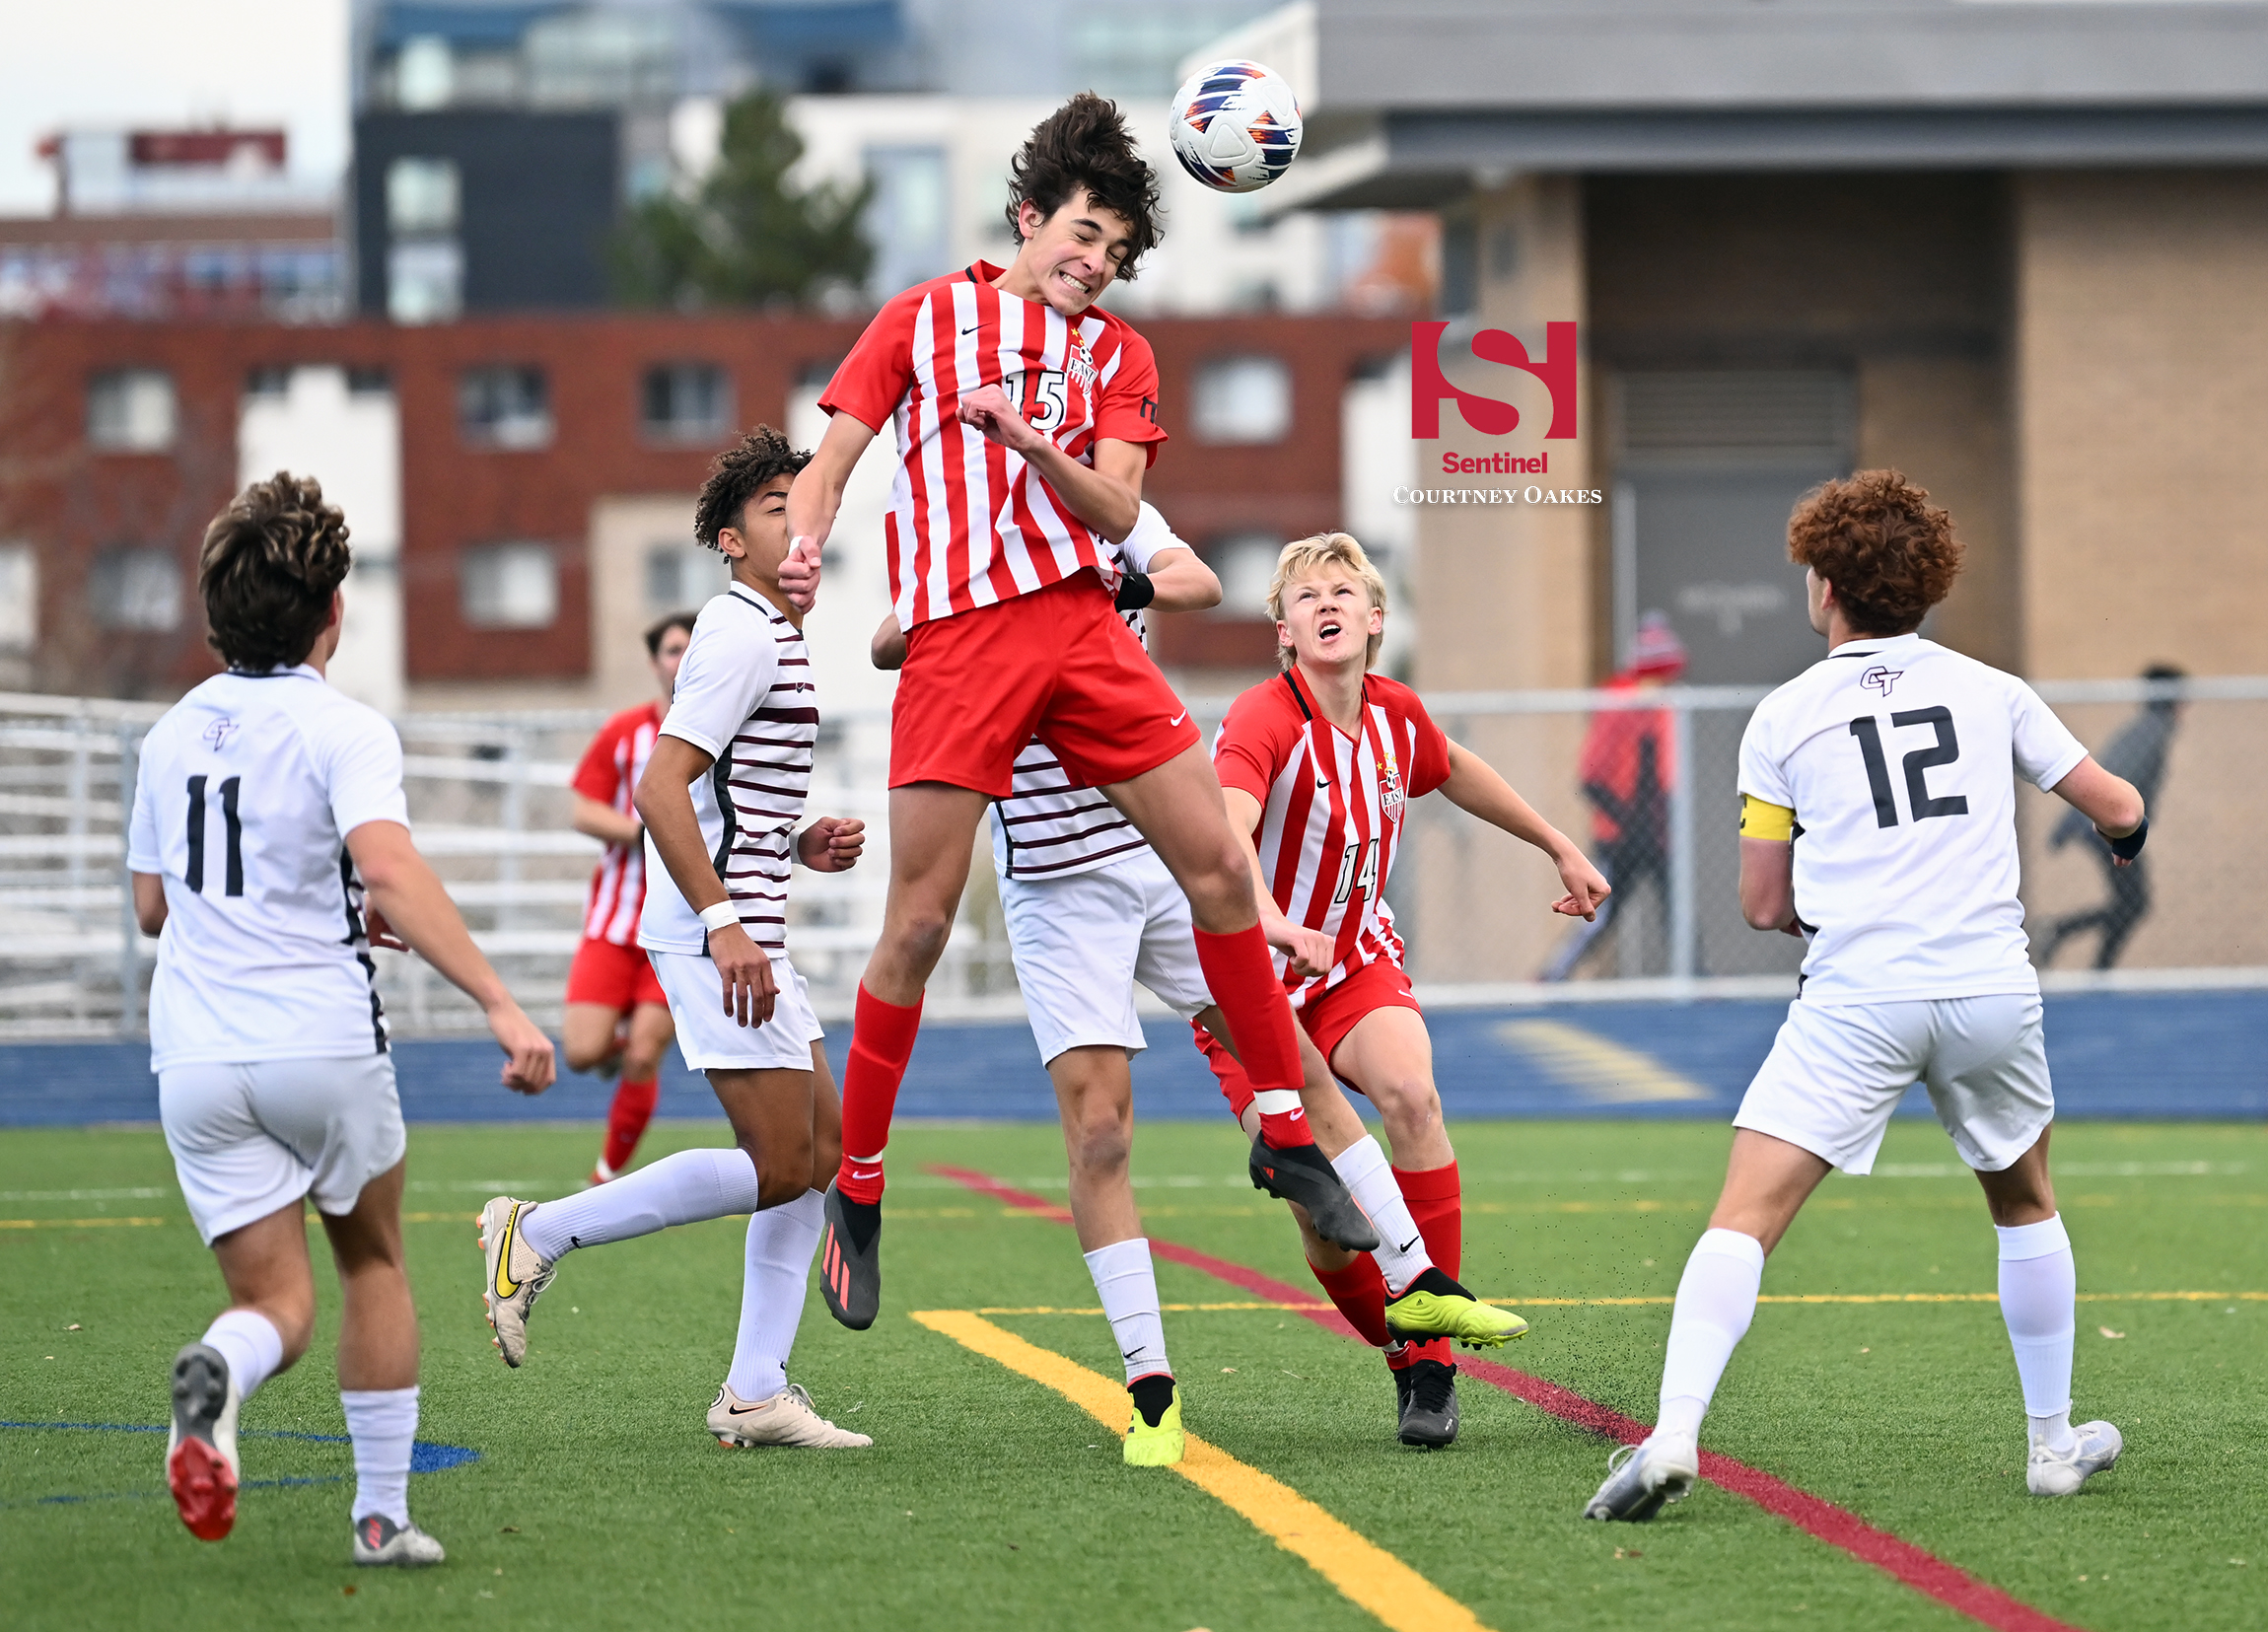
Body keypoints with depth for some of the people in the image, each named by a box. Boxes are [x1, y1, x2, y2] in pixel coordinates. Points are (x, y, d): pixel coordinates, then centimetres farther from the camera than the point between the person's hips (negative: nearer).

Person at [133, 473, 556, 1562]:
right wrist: (499, 1004, -30)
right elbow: (390, 868, -25)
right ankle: (382, 1514, 18)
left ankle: (219, 1374, -32)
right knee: (373, 1262, 20)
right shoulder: (342, 730, -8)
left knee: (273, 1300, 4)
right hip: (323, 1043, -4)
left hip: (196, 1060, 4)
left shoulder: (172, 735, 12)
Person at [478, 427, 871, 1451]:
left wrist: (802, 846, 12)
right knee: (780, 1167, -12)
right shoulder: (740, 637, -13)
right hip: (715, 932, -10)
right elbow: (659, 792, -21)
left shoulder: (776, 636, 20)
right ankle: (540, 1235, -5)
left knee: (822, 1147, 7)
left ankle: (756, 1393, 8)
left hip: (742, 930, 10)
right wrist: (724, 923, -25)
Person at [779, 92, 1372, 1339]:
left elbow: (1115, 510, 3)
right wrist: (804, 540, -13)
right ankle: (855, 1189, 7)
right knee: (918, 927, -7)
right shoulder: (921, 320, 11)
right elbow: (832, 458, 8)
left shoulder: (1116, 356, 16)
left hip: (1082, 622, 3)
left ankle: (1286, 1132, 10)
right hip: (954, 640, -3)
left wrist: (1030, 440, -17)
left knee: (1217, 867, -4)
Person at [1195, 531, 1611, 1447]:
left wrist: (1559, 847, 31)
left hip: (1358, 963, 4)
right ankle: (1406, 1355, 13)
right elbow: (1225, 826, -41)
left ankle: (1433, 1363, -21)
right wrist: (1271, 921, -60)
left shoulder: (1397, 717, -1)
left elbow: (1457, 772, 24)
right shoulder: (1264, 721, -21)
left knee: (1411, 1098, -27)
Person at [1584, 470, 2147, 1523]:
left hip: (1854, 1001, -3)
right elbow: (2118, 810, 17)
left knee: (1746, 1217, -7)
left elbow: (1764, 906, 9)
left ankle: (1672, 1436, -26)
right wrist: (2127, 828, 42)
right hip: (1994, 989, 3)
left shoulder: (1783, 717, 6)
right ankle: (2053, 1444, 31)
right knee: (2026, 1206, 26)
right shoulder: (1991, 692, 11)